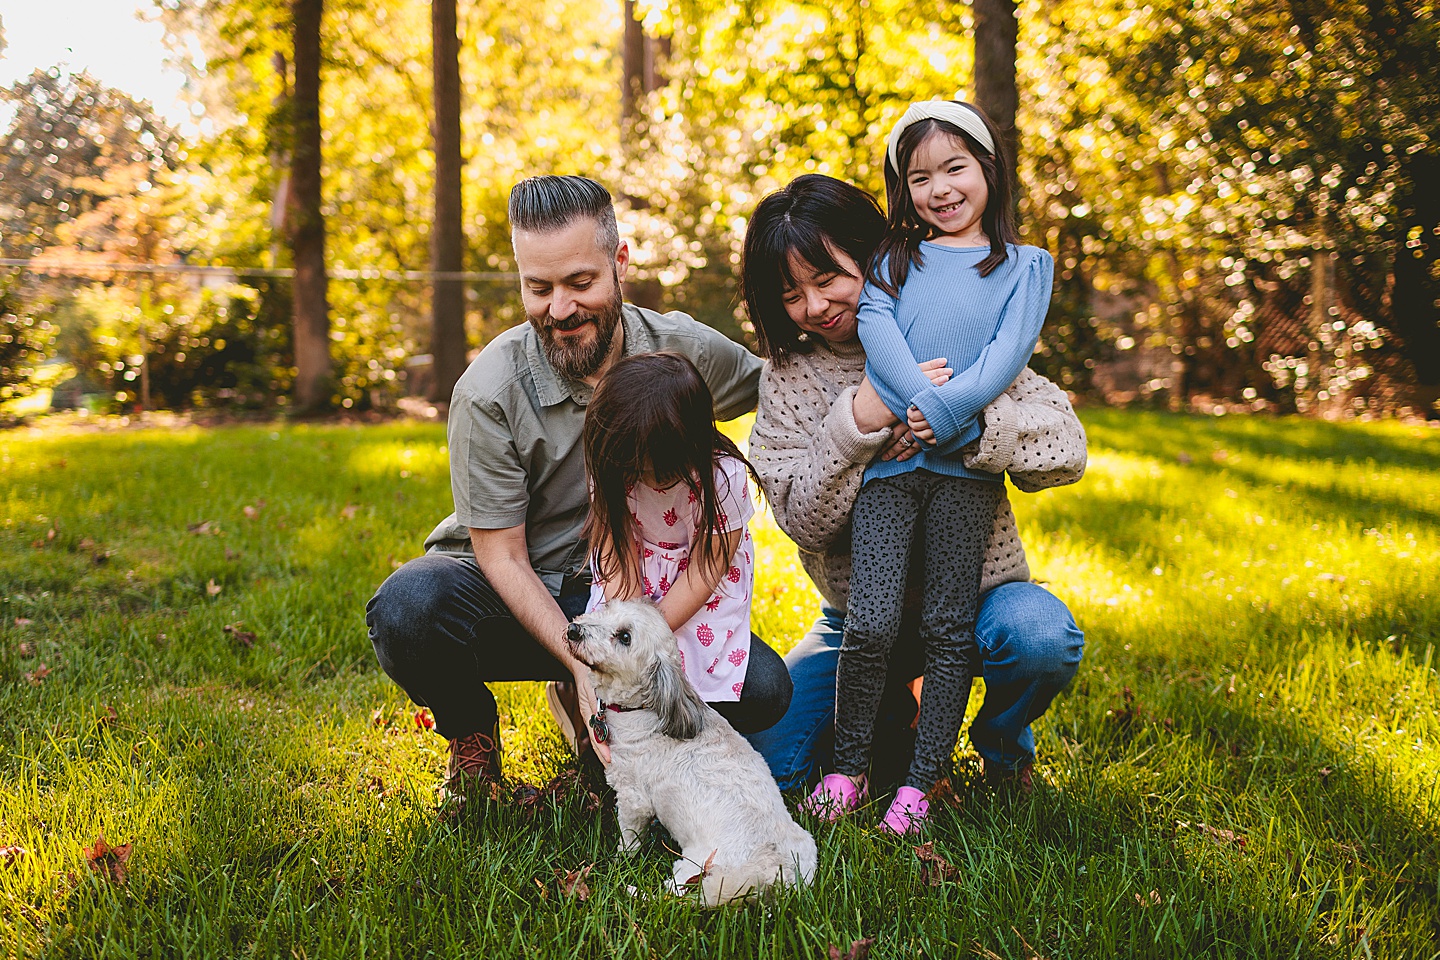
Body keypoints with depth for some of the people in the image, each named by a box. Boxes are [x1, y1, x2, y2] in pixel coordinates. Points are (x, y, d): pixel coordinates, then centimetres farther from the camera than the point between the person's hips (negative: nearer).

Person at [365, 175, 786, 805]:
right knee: (406, 608, -36)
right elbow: (503, 557, -17)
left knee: (763, 689, -19)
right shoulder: (490, 392, -20)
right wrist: (582, 662, -30)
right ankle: (472, 732, 0)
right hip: (508, 591, -3)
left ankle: (582, 707, 11)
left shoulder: (684, 351, -10)